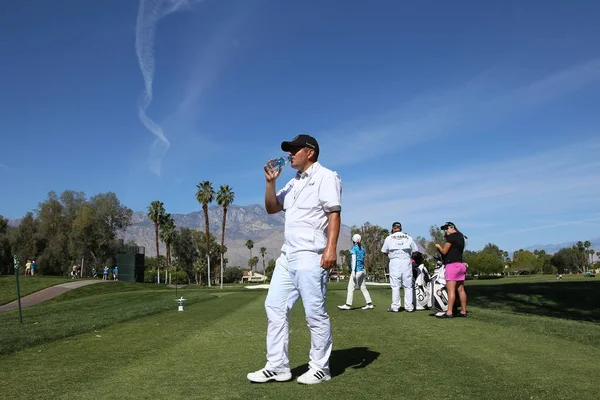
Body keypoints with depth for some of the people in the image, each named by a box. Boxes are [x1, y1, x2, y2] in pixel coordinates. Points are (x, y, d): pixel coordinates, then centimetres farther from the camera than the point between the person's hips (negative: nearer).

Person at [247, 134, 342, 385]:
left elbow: (334, 214, -13)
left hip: (311, 257, -9)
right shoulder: (294, 183, 22)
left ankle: (320, 368, 11)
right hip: (287, 256, 9)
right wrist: (270, 182, 9)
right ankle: (277, 366, 14)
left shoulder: (326, 177, -3)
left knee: (315, 313, -2)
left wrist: (331, 248, -23)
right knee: (274, 307, 7)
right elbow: (271, 208, 22)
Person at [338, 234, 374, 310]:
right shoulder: (362, 249, 14)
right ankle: (369, 304, 10)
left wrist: (353, 271, -17)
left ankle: (348, 305, -3)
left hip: (357, 270, -8)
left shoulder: (354, 248, -8)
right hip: (362, 270, 8)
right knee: (363, 287, 11)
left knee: (351, 287, -4)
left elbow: (354, 260, -14)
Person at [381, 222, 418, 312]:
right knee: (408, 285, 6)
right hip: (407, 261, 1)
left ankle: (395, 307, 0)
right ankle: (409, 306, 7)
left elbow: (384, 251, 10)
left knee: (395, 285, 1)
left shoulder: (389, 238, 5)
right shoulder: (408, 238, 8)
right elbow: (415, 251, 8)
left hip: (395, 261, -1)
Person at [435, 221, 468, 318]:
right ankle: (463, 311, 11)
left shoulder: (451, 237, -8)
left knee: (451, 290, -11)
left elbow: (444, 251, -7)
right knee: (461, 289, 9)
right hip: (461, 264, 9)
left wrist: (438, 246, 10)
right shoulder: (461, 237, 19)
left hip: (452, 264, -9)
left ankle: (449, 312, -14)